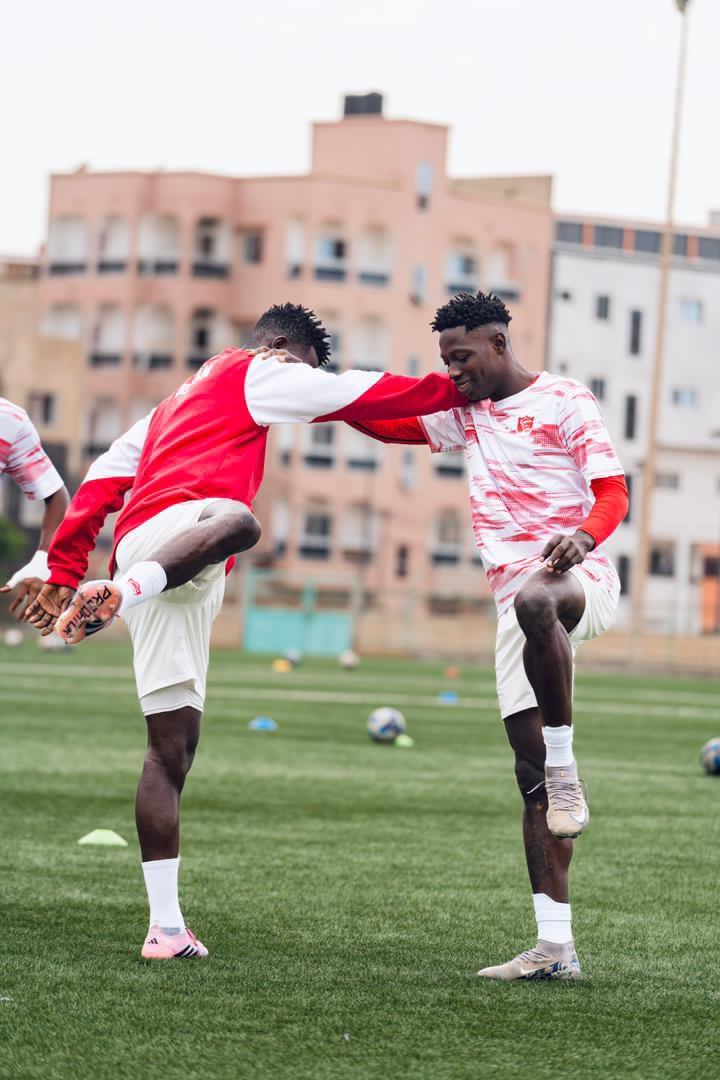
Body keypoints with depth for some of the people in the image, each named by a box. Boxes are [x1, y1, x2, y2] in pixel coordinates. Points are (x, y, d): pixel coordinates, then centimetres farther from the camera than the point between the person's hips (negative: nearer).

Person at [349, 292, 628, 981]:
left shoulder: (564, 401, 2)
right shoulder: (464, 414, 20)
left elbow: (613, 492, -4)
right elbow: (390, 424, 23)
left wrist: (584, 536, -24)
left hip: (582, 580, -6)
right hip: (515, 597, 6)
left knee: (535, 601, -44)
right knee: (531, 777, -1)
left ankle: (565, 764, -28)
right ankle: (555, 946, 0)